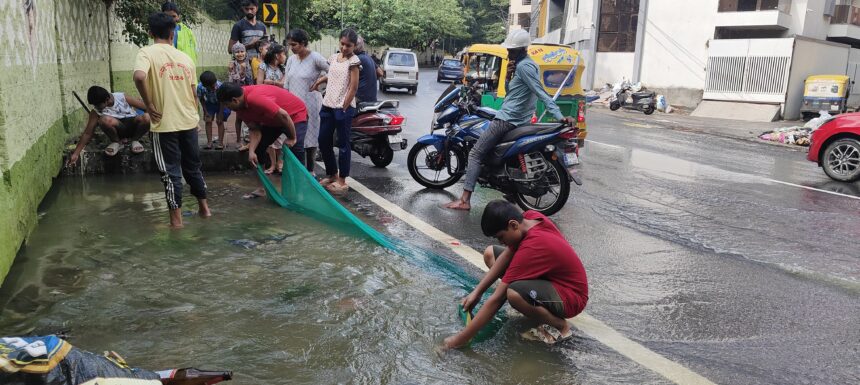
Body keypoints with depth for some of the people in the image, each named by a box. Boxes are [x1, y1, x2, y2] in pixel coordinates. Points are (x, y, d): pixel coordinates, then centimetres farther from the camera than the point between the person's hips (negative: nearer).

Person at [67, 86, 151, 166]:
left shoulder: (122, 97, -14)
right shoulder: (96, 111, -9)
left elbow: (146, 106, -11)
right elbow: (87, 133, -5)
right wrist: (76, 153, -7)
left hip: (133, 125, -1)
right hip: (118, 129, 1)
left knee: (146, 118, -35)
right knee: (104, 120, -33)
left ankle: (135, 140, -4)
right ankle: (115, 142, -2)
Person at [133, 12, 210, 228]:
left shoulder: (147, 52, -7)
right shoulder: (185, 57, 8)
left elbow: (139, 77, -27)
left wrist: (149, 105, -14)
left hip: (165, 124, -4)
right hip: (189, 122, 4)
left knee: (171, 171, 3)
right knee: (192, 166, 19)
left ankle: (176, 218, 8)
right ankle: (204, 207, 28)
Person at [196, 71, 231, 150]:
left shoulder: (220, 86, -38)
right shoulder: (200, 87, -31)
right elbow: (201, 99, -10)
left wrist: (220, 116, -22)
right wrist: (205, 112, -10)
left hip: (221, 103, -2)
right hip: (209, 103, 3)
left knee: (219, 121, -8)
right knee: (208, 121, -4)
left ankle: (220, 142, 0)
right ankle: (209, 142, 3)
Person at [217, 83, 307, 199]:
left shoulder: (254, 98, -37)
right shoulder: (240, 107, -7)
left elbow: (283, 115, -35)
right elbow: (255, 130, -5)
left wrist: (292, 138, -24)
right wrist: (251, 151, -19)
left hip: (295, 115, -9)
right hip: (272, 120, 9)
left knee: (296, 149, -25)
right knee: (258, 148, 6)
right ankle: (261, 188, 14)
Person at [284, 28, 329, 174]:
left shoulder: (315, 58, -10)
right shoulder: (291, 60, 8)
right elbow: (286, 84, 12)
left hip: (310, 104, -5)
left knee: (310, 137, 2)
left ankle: (310, 170, 13)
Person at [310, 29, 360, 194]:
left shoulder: (353, 61, -8)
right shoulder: (334, 57, 11)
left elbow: (353, 87, -11)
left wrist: (344, 108, -12)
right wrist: (320, 80, 9)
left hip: (344, 108, -7)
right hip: (328, 105, 7)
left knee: (343, 144, 0)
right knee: (323, 141, 10)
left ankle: (342, 181, 8)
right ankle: (332, 174, 26)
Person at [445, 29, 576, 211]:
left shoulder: (523, 66, -17)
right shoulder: (527, 64, 15)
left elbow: (542, 94, -26)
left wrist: (559, 116, -34)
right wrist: (509, 76, -1)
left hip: (508, 119, -11)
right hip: (517, 119, 11)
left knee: (475, 154, -9)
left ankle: (464, 200, -14)